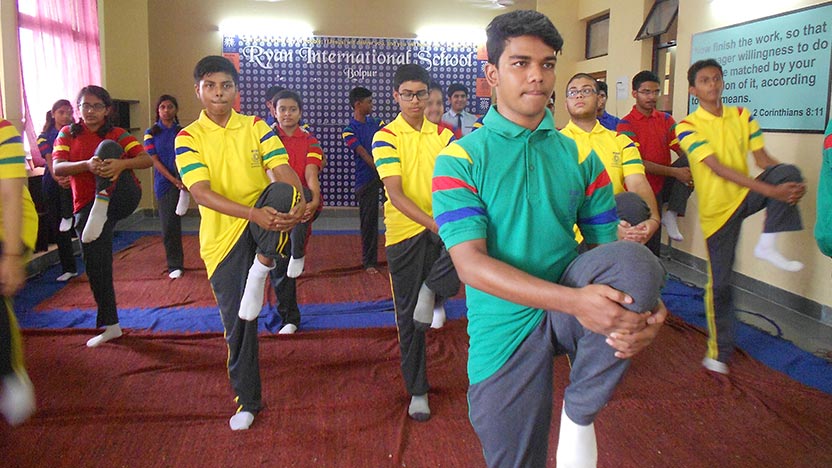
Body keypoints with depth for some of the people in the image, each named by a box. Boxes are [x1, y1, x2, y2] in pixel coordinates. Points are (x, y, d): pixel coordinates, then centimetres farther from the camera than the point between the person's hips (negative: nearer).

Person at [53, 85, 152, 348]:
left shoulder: (117, 135, 3)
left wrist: (121, 164, -34)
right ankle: (111, 326, 19)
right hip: (86, 206, 3)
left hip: (121, 198, -3)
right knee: (95, 265, 2)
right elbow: (57, 168, -9)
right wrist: (87, 164, -29)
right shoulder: (67, 134, 8)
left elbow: (147, 160, -13)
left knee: (108, 147, -24)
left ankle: (101, 211, -34)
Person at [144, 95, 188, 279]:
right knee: (169, 225, -1)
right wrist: (174, 180, -17)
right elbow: (154, 160, -4)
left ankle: (185, 194, -20)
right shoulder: (151, 133, 4)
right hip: (165, 182, 0)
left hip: (183, 178, 0)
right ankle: (175, 266, 12)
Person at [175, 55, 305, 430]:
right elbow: (201, 192, -16)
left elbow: (283, 170, -9)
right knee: (236, 322, 4)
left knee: (281, 192, -34)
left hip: (265, 226, 0)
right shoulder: (189, 138, -2)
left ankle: (262, 267, -19)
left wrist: (298, 202, -33)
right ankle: (246, 400, 24)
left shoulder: (256, 127, 4)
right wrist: (254, 214, -32)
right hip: (222, 236, 0)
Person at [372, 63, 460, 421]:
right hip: (405, 231, -2)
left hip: (442, 225, 3)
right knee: (407, 315, 5)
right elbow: (395, 193, -15)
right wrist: (433, 223, -27)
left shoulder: (442, 134, 8)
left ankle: (432, 289, -7)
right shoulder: (386, 137, -4)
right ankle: (417, 391, 23)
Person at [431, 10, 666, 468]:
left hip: (568, 312, 2)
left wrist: (646, 304, -22)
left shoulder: (580, 155, 5)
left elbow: (607, 243, 1)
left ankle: (579, 416, -10)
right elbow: (470, 264, -18)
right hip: (505, 331, -2)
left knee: (632, 258, -28)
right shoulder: (460, 159, -7)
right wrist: (575, 300, -30)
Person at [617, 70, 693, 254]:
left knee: (689, 161, -22)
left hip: (664, 184, 5)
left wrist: (690, 172, -23)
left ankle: (671, 214, -18)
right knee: (650, 247, -4)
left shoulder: (665, 119, 8)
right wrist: (674, 172, -23)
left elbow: (683, 150, 0)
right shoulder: (626, 124, -7)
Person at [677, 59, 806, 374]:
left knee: (788, 171, -25)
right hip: (717, 208, -4)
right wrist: (772, 191, -29)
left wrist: (793, 182, -23)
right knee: (719, 282, -1)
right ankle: (718, 351, 15)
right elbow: (718, 169, -21)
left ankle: (767, 244, -18)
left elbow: (762, 158, -1)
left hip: (745, 196, 4)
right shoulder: (688, 127, -11)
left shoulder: (742, 116, 5)